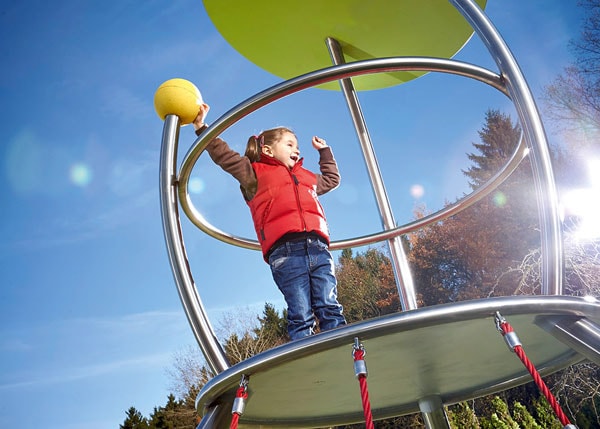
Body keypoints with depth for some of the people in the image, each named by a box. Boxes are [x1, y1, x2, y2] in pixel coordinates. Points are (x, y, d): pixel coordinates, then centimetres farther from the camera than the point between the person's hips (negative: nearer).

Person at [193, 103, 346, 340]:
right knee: (300, 315, -9)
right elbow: (224, 155, 13)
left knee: (330, 308, -4)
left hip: (318, 247, 5)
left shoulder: (306, 177, 35)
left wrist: (325, 151, 53)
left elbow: (332, 178, 52)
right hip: (285, 251, -4)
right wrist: (201, 127, 8)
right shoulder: (255, 173, 19)